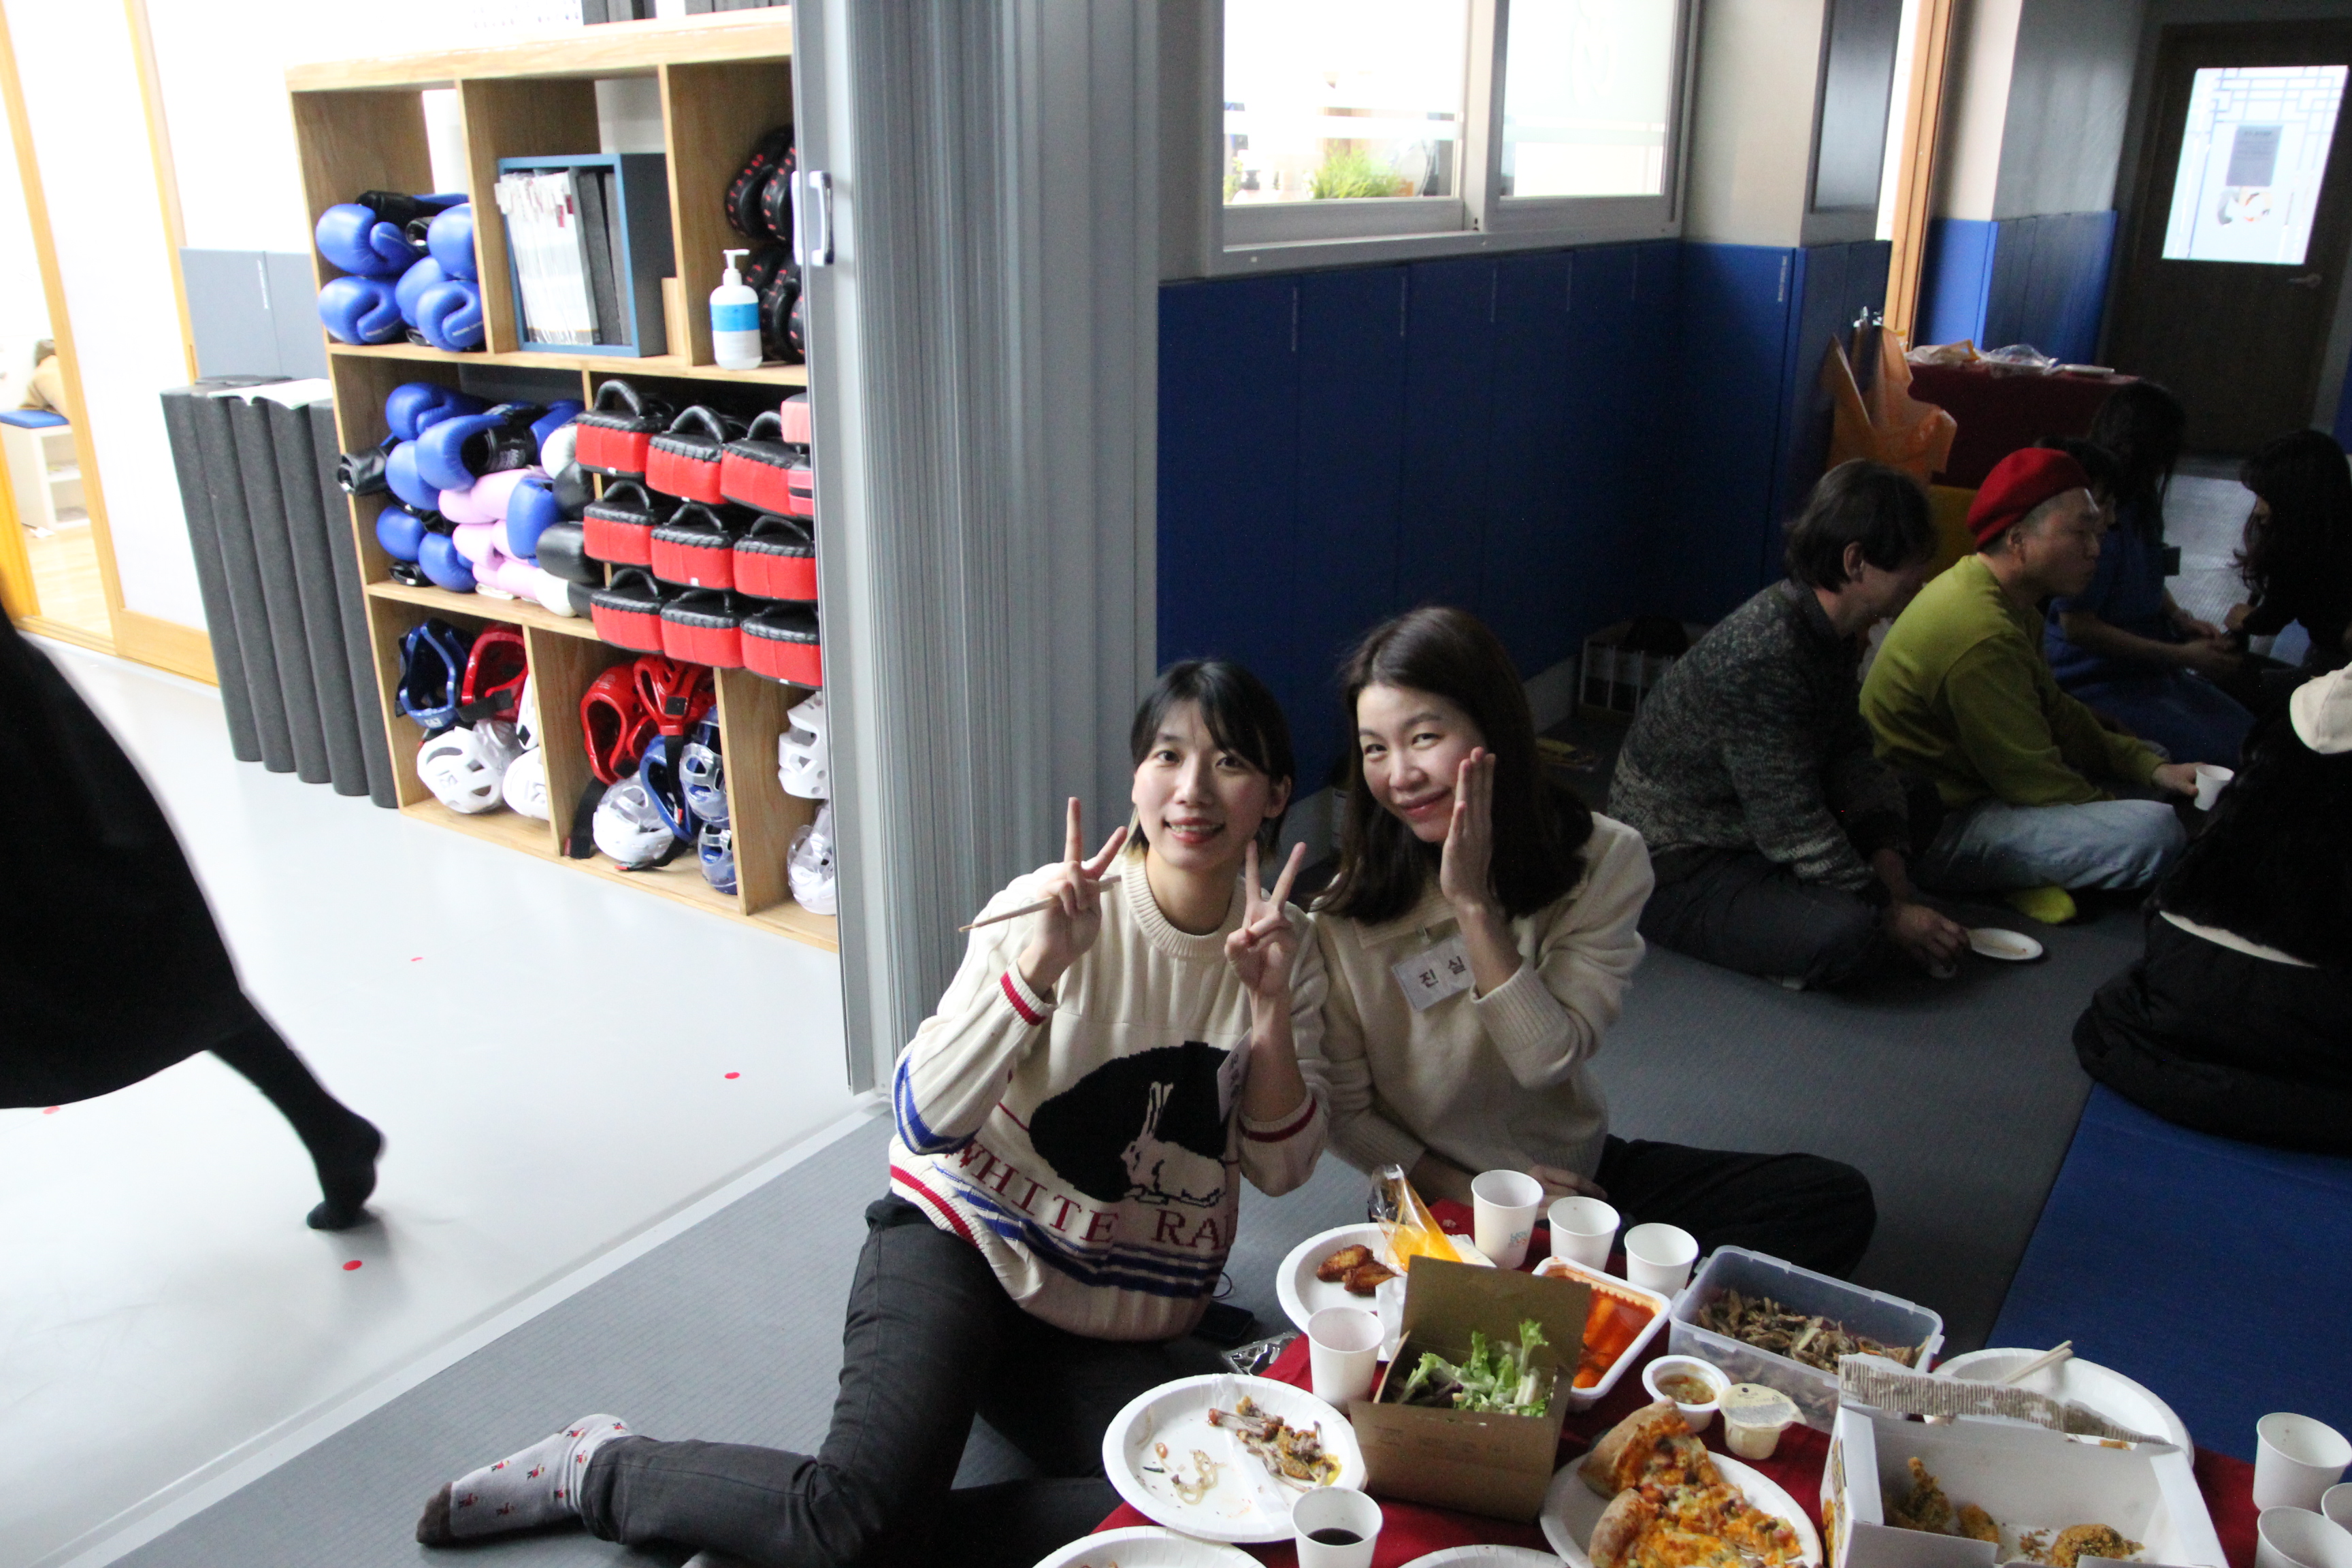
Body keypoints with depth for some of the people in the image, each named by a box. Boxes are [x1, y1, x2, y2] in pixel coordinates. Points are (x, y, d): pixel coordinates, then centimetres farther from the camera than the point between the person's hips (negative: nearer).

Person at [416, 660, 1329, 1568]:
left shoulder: (1285, 946, 0)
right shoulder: (1059, 907, -12)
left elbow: (1277, 1169, -2)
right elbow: (925, 1120, -17)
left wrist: (1272, 1006, -18)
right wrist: (1041, 964, -29)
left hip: (1119, 1323, 4)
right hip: (964, 1248, -4)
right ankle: (604, 1467, 5)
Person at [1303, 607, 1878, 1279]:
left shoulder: (1604, 859, -10)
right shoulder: (1347, 909, -14)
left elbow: (1549, 1060, -18)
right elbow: (1342, 1111, -7)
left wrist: (1473, 902, -26)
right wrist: (1479, 1197, -16)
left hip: (1582, 1171, 3)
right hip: (1439, 1199, -3)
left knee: (1837, 1202, -13)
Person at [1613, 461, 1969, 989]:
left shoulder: (1832, 631, 1)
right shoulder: (1764, 654, -29)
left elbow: (1850, 753, 6)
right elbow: (1792, 826, -26)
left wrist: (1887, 862, -9)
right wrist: (1890, 916, -18)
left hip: (1746, 831, 10)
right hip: (1675, 866, -10)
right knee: (1848, 934, -29)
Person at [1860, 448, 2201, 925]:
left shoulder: (2006, 603, 8)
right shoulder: (1982, 635, -26)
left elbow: (2054, 711, 17)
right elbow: (2036, 780, -20)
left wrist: (2150, 765, 5)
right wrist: (2119, 817, -6)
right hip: (1935, 833, -11)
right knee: (2156, 831, -25)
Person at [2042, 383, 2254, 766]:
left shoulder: (2140, 507, 8)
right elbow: (2076, 625, -21)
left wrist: (2180, 619, 3)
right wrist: (2182, 656, -16)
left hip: (2149, 670, 10)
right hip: (2094, 681, -9)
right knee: (2220, 759, -20)